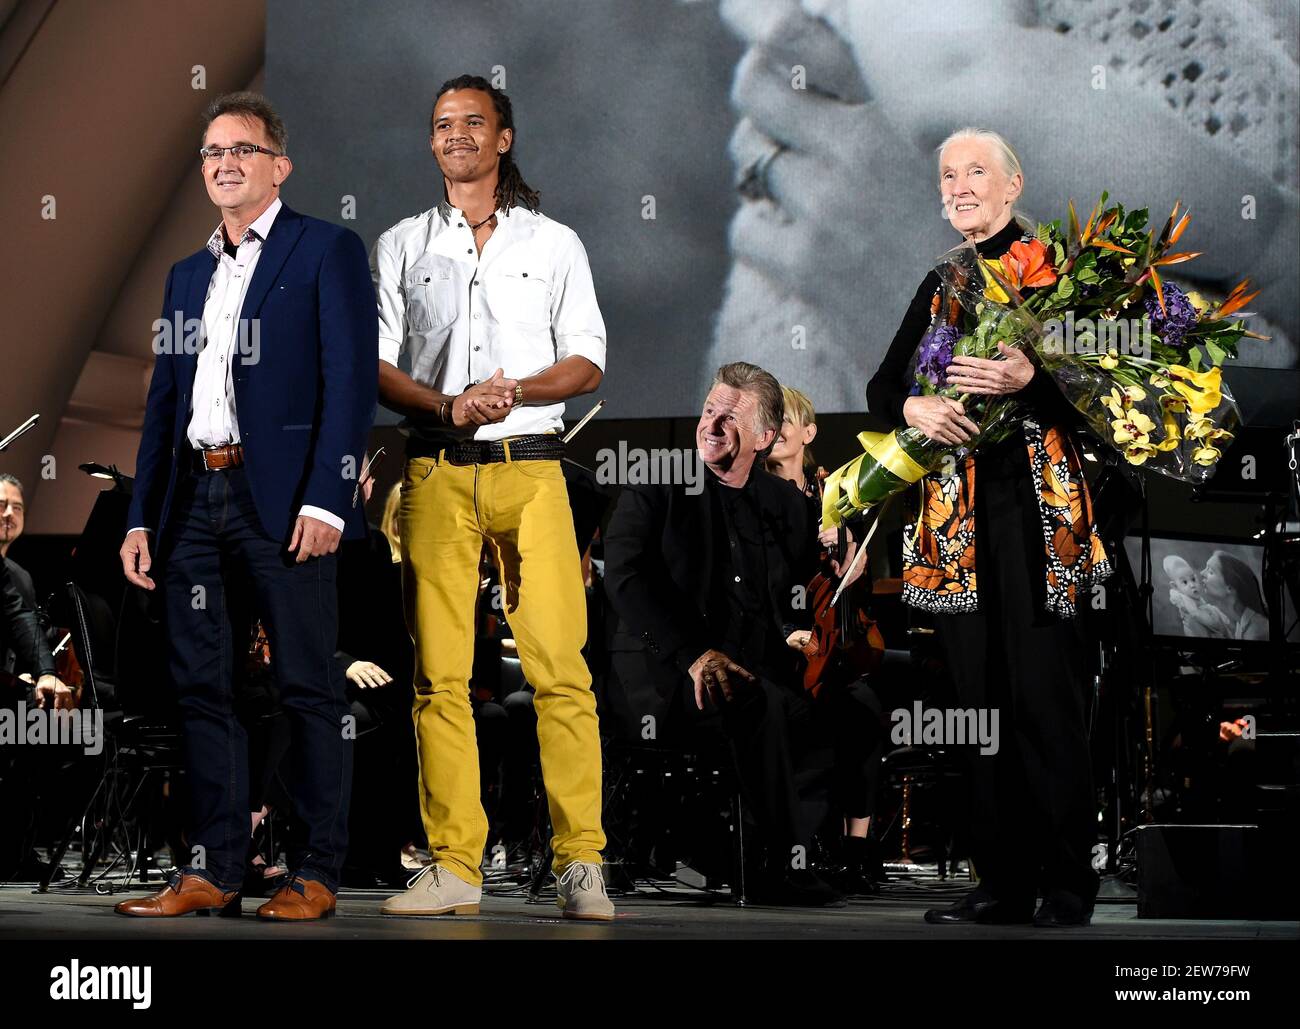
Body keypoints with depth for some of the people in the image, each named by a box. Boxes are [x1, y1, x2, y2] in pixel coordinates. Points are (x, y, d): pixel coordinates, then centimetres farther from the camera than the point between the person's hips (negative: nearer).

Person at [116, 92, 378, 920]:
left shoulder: (327, 252, 1)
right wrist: (142, 517, 13)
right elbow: (164, 403, 21)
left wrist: (327, 499, -17)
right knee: (202, 687, 6)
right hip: (196, 500, 7)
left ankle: (316, 873, 2)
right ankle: (215, 869, 12)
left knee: (309, 689, -3)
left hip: (283, 502, -7)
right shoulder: (189, 275, 21)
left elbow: (351, 382, -8)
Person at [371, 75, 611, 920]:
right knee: (440, 674, -3)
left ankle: (582, 866, -8)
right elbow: (374, 362, 8)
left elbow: (588, 362, 9)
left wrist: (517, 390, -11)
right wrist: (445, 406, -10)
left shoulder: (555, 244, 14)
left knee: (561, 668, -10)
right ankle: (455, 867, 1)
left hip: (531, 468, -1)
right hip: (437, 471, 1)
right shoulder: (400, 247, 15)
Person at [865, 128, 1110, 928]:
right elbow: (882, 387, 17)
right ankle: (1004, 882, 11)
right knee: (983, 701, 6)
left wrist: (1027, 377, -26)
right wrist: (914, 408, -5)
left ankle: (1068, 886, -1)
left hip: (1035, 507, -6)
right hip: (957, 513, 6)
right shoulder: (942, 285, 19)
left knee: (1044, 696, -8)